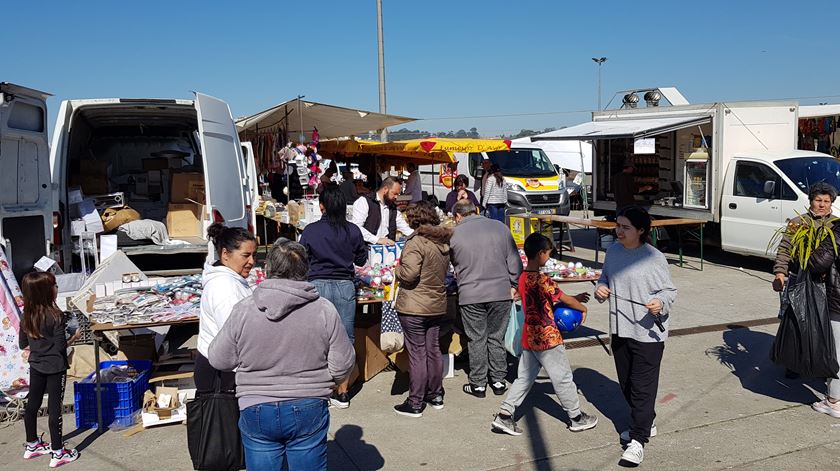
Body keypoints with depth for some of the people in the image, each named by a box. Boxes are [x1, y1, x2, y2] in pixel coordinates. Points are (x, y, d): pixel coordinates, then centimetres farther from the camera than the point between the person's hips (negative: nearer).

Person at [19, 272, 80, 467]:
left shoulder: (26, 316, -2)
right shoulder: (56, 315, -22)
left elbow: (22, 344, 7)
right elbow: (61, 345, -21)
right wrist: (71, 335, -2)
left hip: (36, 365, 6)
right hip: (55, 367, -6)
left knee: (32, 405, 18)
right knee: (54, 408, 1)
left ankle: (32, 445, 34)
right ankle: (57, 454, 9)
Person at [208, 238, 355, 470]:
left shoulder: (244, 310, -11)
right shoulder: (324, 309, -12)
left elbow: (219, 361, 0)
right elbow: (343, 365, -6)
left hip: (256, 412, 0)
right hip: (308, 410, 0)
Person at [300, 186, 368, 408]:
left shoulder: (311, 231, -4)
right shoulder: (353, 231, 0)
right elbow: (361, 259, 10)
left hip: (318, 286, -1)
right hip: (345, 286, 1)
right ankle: (342, 393, 14)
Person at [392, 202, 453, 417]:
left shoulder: (416, 242, -17)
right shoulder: (443, 242, 8)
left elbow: (409, 274, -24)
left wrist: (397, 271, -5)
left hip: (414, 307, -7)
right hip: (437, 305, 8)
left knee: (417, 353, -2)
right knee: (433, 349, 16)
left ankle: (415, 404, 6)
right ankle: (436, 396, 28)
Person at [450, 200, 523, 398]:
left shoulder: (455, 234, -1)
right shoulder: (500, 227, 3)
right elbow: (514, 260, 3)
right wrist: (513, 284, 11)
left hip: (471, 295, -2)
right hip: (501, 292, 2)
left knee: (476, 339, 8)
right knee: (497, 337, 12)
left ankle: (478, 384, 16)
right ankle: (498, 381, 20)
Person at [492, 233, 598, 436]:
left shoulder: (523, 278, 6)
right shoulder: (542, 280, -21)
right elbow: (565, 299, -11)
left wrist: (575, 299, 13)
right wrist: (582, 308, 8)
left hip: (529, 337, 8)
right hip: (547, 338, -8)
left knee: (524, 377, 14)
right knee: (563, 379, 8)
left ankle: (504, 415, 11)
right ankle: (576, 418, 23)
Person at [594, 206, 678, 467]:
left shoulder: (654, 258, -13)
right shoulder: (613, 251, 4)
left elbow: (670, 290, -7)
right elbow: (605, 278, 18)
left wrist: (660, 303, -27)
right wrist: (600, 289, -4)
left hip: (647, 333, -7)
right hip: (620, 330, 7)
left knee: (642, 387, -3)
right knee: (626, 384, 18)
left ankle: (638, 441, 4)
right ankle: (645, 423, 39)